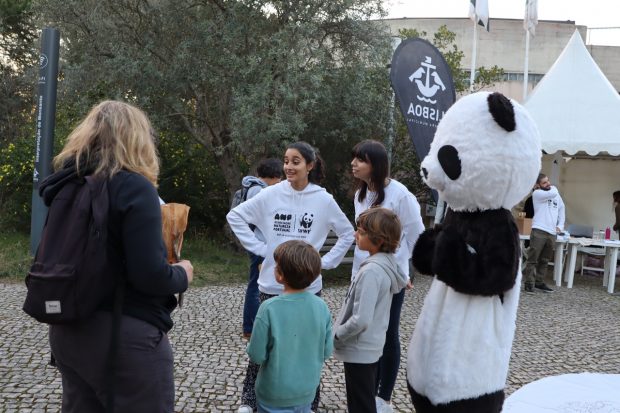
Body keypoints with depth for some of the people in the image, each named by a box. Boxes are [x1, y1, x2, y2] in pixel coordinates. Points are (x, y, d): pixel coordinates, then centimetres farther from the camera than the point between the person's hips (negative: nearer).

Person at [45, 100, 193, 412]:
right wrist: (182, 274, -3)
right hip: (126, 336, -7)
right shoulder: (134, 187, -17)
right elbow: (150, 276, -23)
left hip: (68, 330, 8)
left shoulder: (67, 185, 5)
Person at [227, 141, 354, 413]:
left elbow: (347, 233, 8)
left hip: (308, 287, 0)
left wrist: (325, 261, 0)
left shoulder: (324, 200, -3)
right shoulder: (271, 194, -3)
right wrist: (258, 247, -3)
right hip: (271, 285, 0)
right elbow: (235, 216, 4)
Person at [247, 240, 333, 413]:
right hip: (307, 392, 3)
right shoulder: (321, 307, -13)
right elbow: (327, 352, -3)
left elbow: (257, 355, -18)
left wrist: (250, 346, 3)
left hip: (275, 395, -3)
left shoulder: (269, 308, -24)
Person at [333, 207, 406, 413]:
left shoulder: (371, 272, -27)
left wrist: (335, 336, -14)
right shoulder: (388, 263, 0)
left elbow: (361, 320, -30)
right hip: (372, 346, 9)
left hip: (359, 350, -9)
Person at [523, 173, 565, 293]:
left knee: (544, 261, 10)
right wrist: (552, 187, 4)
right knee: (533, 259, -7)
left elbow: (561, 209, 25)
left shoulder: (556, 194, 18)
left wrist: (560, 225, 12)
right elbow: (553, 193, -19)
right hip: (539, 231, -6)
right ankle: (529, 284, -5)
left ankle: (539, 282, 18)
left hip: (552, 233, 6)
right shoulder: (537, 193, -3)